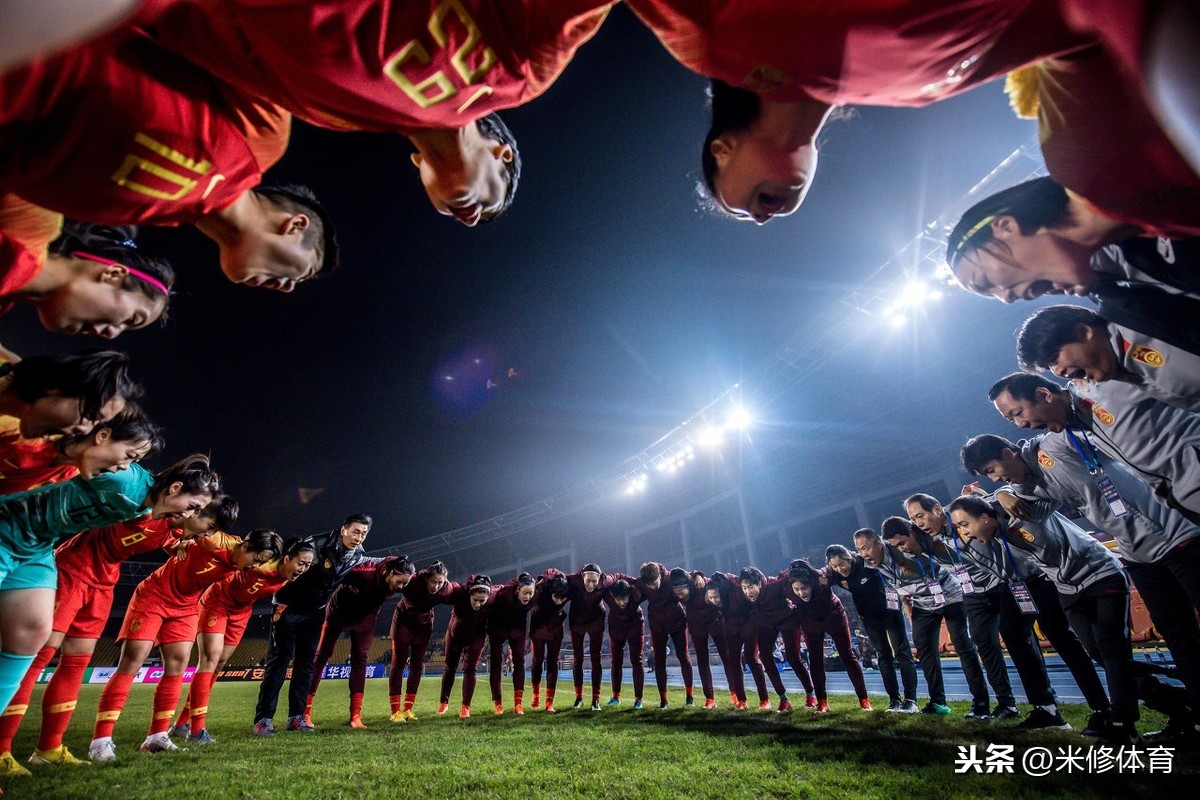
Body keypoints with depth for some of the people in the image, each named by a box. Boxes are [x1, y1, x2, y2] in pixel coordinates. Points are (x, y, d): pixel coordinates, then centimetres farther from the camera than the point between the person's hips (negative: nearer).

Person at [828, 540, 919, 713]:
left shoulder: (868, 562, -28)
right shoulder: (836, 575, -16)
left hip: (890, 610, -3)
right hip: (870, 617, 4)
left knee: (902, 653, -3)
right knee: (884, 657, 7)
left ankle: (910, 700, 1)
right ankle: (894, 699, 14)